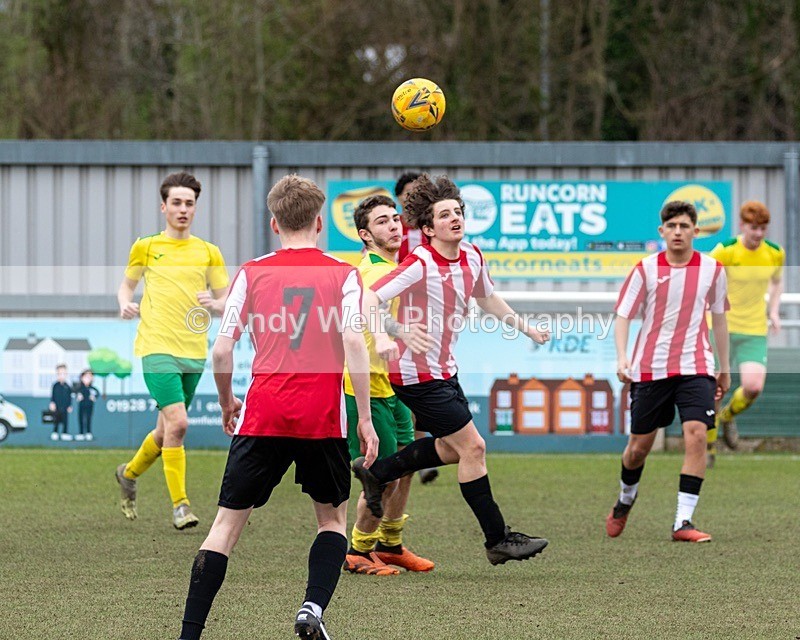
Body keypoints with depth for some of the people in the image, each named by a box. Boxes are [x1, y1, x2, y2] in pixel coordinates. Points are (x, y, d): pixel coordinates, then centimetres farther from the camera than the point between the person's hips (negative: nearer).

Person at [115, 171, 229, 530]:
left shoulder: (208, 252, 9)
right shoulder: (146, 247, 5)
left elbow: (226, 304, 11)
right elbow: (127, 285, 18)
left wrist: (214, 304, -11)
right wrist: (125, 304, -5)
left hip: (194, 351, 4)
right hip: (157, 347, -4)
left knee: (167, 428, 13)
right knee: (177, 422, -19)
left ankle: (130, 473, 41)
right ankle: (179, 505, -13)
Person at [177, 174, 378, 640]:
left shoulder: (252, 274, 6)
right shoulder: (343, 274, 4)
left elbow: (222, 351, 1)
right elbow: (354, 343, -9)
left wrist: (227, 403, 19)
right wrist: (365, 418, -6)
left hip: (262, 415, 0)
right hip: (323, 418, 0)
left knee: (228, 524, 5)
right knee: (333, 516, 20)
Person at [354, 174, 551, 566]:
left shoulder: (472, 257, 3)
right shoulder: (420, 265, -22)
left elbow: (487, 300, 23)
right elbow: (369, 298, -28)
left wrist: (527, 328, 28)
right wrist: (381, 336, -44)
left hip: (444, 370, 9)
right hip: (418, 373, -9)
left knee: (452, 450, 20)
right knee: (472, 448, -8)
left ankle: (376, 473, 34)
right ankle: (497, 540, 0)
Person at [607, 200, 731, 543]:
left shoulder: (712, 270, 2)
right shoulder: (646, 270, -3)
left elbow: (718, 318, 14)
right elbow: (623, 315, -1)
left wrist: (724, 368, 18)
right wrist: (622, 358, -17)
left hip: (695, 367, 0)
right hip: (650, 368, 0)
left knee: (696, 434, -19)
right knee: (638, 446, 7)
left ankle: (683, 521, -16)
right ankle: (625, 500, 38)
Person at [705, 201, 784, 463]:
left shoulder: (775, 253, -1)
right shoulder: (725, 251, -13)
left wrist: (774, 311, 7)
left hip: (755, 330, 3)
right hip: (722, 326, -2)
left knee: (754, 387, -15)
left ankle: (727, 416, 20)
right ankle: (707, 446, 18)